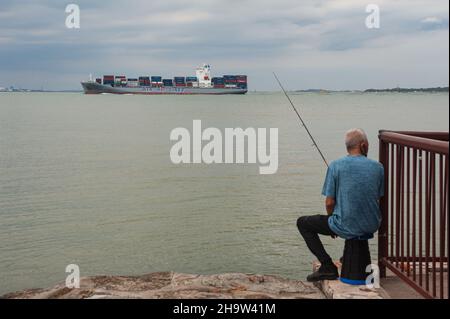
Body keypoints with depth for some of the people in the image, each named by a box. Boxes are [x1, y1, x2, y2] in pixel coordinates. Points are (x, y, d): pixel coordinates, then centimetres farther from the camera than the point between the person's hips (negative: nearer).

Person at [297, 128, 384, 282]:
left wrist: (332, 221, 12)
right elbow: (378, 198, 9)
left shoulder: (336, 166, -10)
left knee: (303, 223, 15)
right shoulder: (377, 167, 0)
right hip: (372, 226, 5)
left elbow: (329, 202, -9)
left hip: (346, 227, -5)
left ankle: (328, 266, 9)